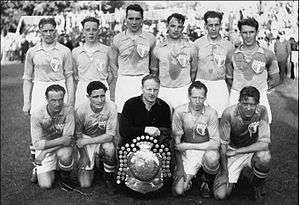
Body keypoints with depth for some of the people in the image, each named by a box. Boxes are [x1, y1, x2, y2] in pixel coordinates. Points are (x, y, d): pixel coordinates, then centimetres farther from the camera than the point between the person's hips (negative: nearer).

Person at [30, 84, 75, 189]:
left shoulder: (68, 110, -19)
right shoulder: (37, 114, -18)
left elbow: (67, 140, -19)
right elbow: (37, 144, -17)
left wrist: (45, 152, -22)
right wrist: (61, 140, -23)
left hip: (63, 148, 0)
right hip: (44, 148, 0)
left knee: (64, 155, -36)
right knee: (45, 185, -13)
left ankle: (65, 173, 0)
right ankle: (51, 169, 22)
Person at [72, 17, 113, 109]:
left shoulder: (106, 50, 3)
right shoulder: (75, 52, 8)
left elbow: (111, 74, 8)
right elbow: (75, 75, 15)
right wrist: (82, 86, 6)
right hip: (82, 90, 1)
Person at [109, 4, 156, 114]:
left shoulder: (150, 38, 5)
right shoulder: (117, 39, 4)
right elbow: (113, 63, 12)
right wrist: (119, 78, 4)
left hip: (144, 81, 0)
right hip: (123, 81, 0)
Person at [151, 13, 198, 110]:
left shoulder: (190, 47, 2)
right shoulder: (158, 47, 4)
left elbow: (193, 71, 10)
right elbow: (154, 70, 12)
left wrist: (188, 88, 9)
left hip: (183, 90, -1)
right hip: (163, 91, 1)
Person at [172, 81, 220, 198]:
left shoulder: (211, 113, -13)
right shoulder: (179, 111, -10)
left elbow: (215, 143, -16)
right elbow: (176, 142, -7)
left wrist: (188, 146, -20)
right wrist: (180, 167, -11)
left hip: (206, 149, -1)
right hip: (187, 153, 1)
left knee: (212, 158, -37)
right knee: (178, 191, -12)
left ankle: (207, 181, -2)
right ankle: (189, 177, 24)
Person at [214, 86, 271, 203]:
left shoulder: (261, 112, -20)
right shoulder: (229, 113, -22)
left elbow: (264, 143, -23)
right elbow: (223, 144, -13)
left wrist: (237, 151, -27)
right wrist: (224, 173, -15)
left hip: (253, 151, 1)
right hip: (232, 152, 0)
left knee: (264, 157, -36)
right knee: (220, 195, -12)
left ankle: (257, 186, -2)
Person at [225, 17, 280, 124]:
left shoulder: (267, 54, 3)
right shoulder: (231, 55, 5)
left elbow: (275, 79, 11)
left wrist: (260, 89, 6)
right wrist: (239, 91, 5)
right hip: (236, 98, 0)